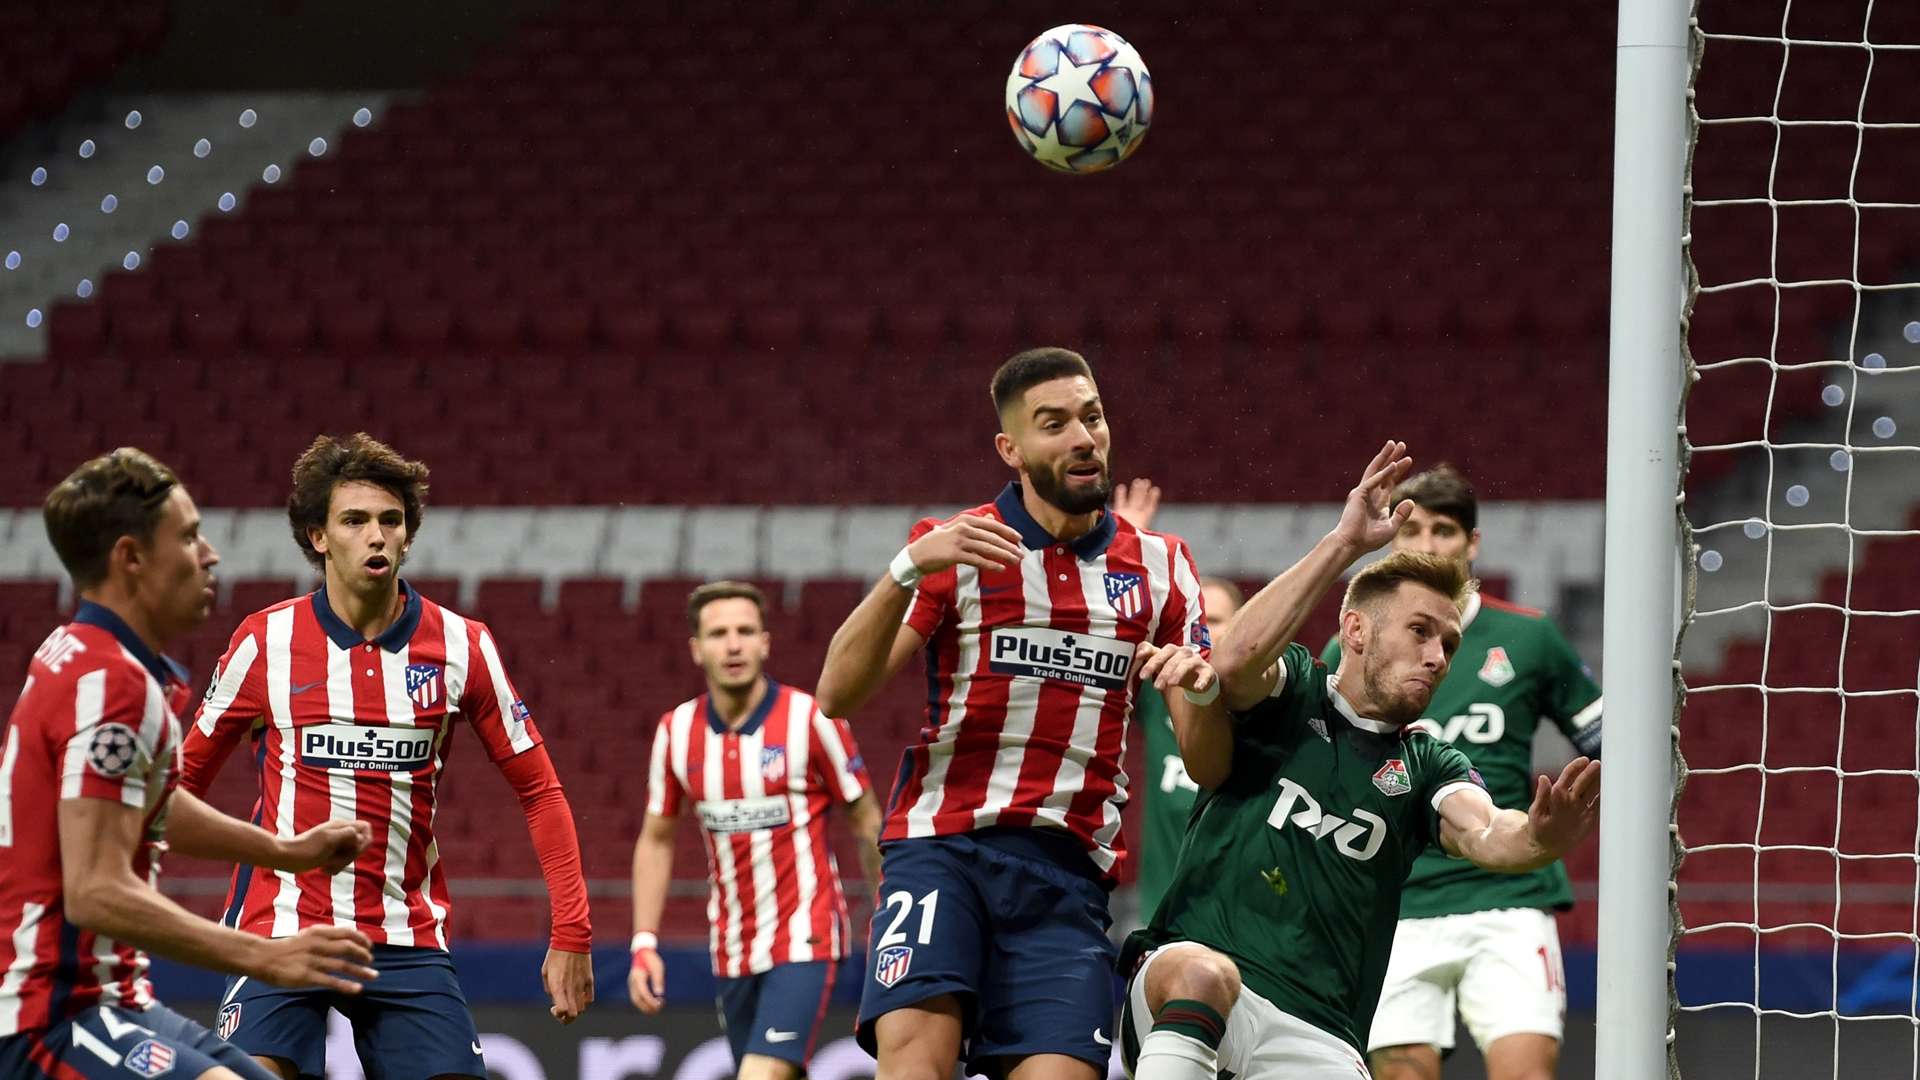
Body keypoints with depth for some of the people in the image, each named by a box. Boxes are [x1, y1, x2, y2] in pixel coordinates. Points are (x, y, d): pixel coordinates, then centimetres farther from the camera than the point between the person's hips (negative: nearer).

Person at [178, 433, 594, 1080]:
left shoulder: (461, 647, 0)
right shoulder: (266, 642, -2)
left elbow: (538, 790, 5)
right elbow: (187, 774, 9)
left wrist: (571, 933, -2)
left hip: (408, 941, 1)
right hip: (280, 927, -1)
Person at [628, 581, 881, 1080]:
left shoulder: (810, 719, -9)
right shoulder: (677, 731, 3)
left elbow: (868, 822, -1)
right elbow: (656, 839, 13)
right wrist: (644, 943, 5)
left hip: (804, 941, -5)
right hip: (732, 953, 5)